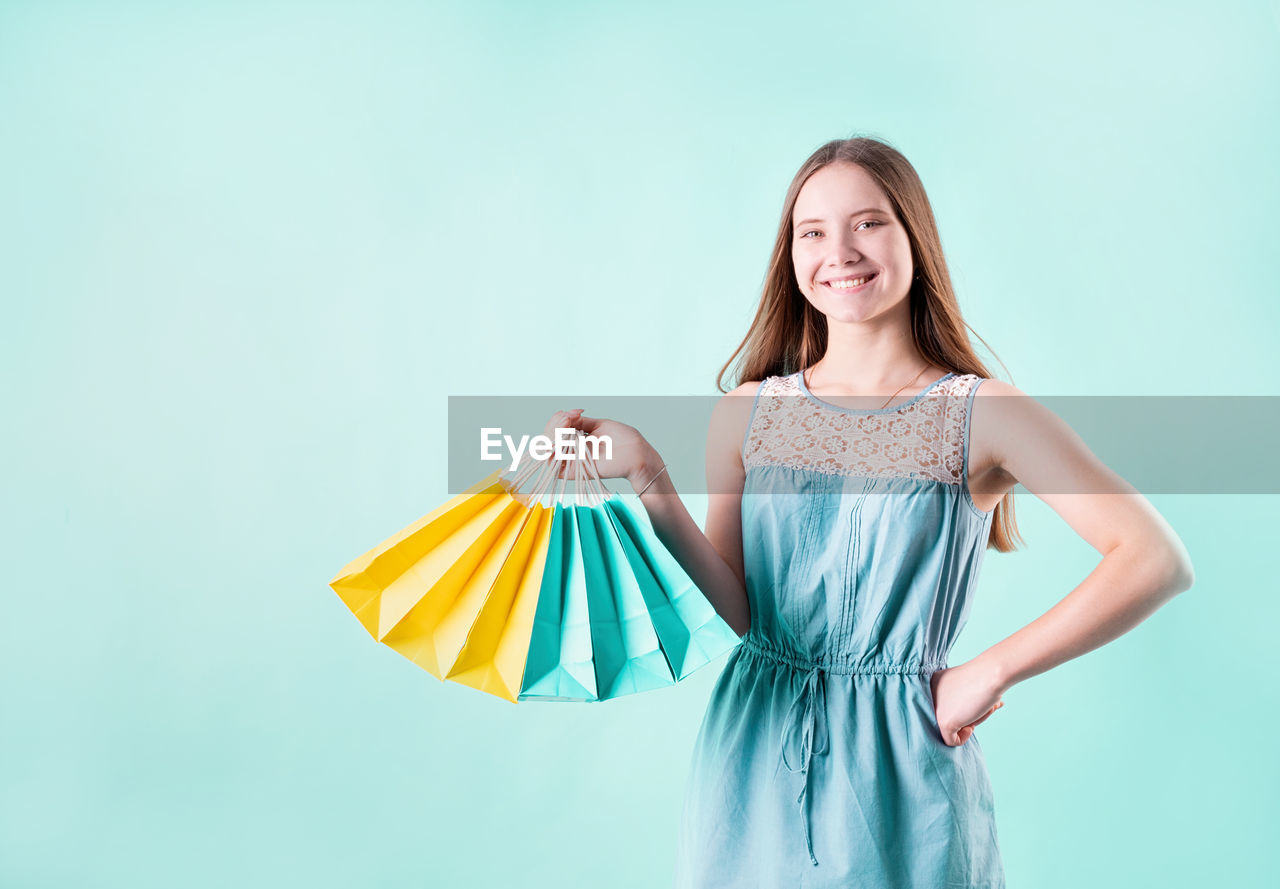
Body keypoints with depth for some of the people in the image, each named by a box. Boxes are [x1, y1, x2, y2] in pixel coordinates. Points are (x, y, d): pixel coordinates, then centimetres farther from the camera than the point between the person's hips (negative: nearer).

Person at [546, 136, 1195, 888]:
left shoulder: (981, 413, -7)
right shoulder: (748, 412, 1)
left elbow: (1159, 562, -13)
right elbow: (736, 610, -2)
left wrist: (992, 672, -13)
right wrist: (650, 480, -12)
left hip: (903, 769, -2)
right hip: (757, 765, 2)